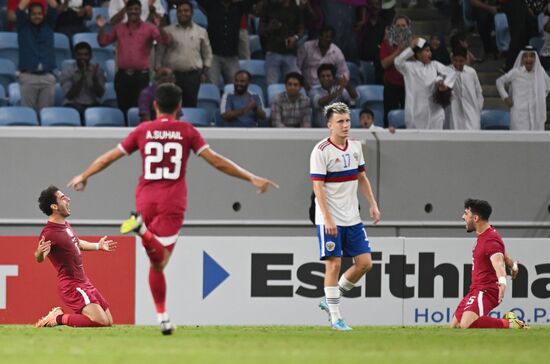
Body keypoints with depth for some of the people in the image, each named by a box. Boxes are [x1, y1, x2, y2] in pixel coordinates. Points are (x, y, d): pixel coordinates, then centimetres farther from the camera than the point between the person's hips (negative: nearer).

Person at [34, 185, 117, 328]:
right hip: (71, 285, -9)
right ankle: (60, 319, -7)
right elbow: (39, 258, -35)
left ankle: (59, 315, 17)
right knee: (101, 321, -22)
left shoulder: (65, 225, 9)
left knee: (109, 322, 11)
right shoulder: (49, 233, -21)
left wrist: (98, 246, 40)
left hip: (83, 282, 9)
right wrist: (39, 252, -58)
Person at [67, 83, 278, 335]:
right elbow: (216, 161, -2)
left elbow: (109, 157, 13)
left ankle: (163, 317, 6)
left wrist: (83, 177, 28)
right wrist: (251, 179, 2)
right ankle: (142, 228, -39)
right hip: (172, 201, -2)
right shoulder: (186, 131, 3)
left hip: (145, 199, 2)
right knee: (160, 260, -10)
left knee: (156, 262, 10)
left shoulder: (143, 131, 8)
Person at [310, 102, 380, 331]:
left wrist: (372, 204, 14)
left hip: (352, 218, 7)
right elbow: (318, 187, -15)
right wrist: (327, 218, -21)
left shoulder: (355, 146, 9)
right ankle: (335, 316, 1)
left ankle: (330, 300, 18)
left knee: (365, 263, 2)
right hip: (329, 220, -7)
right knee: (334, 264, -6)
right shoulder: (321, 151, -12)